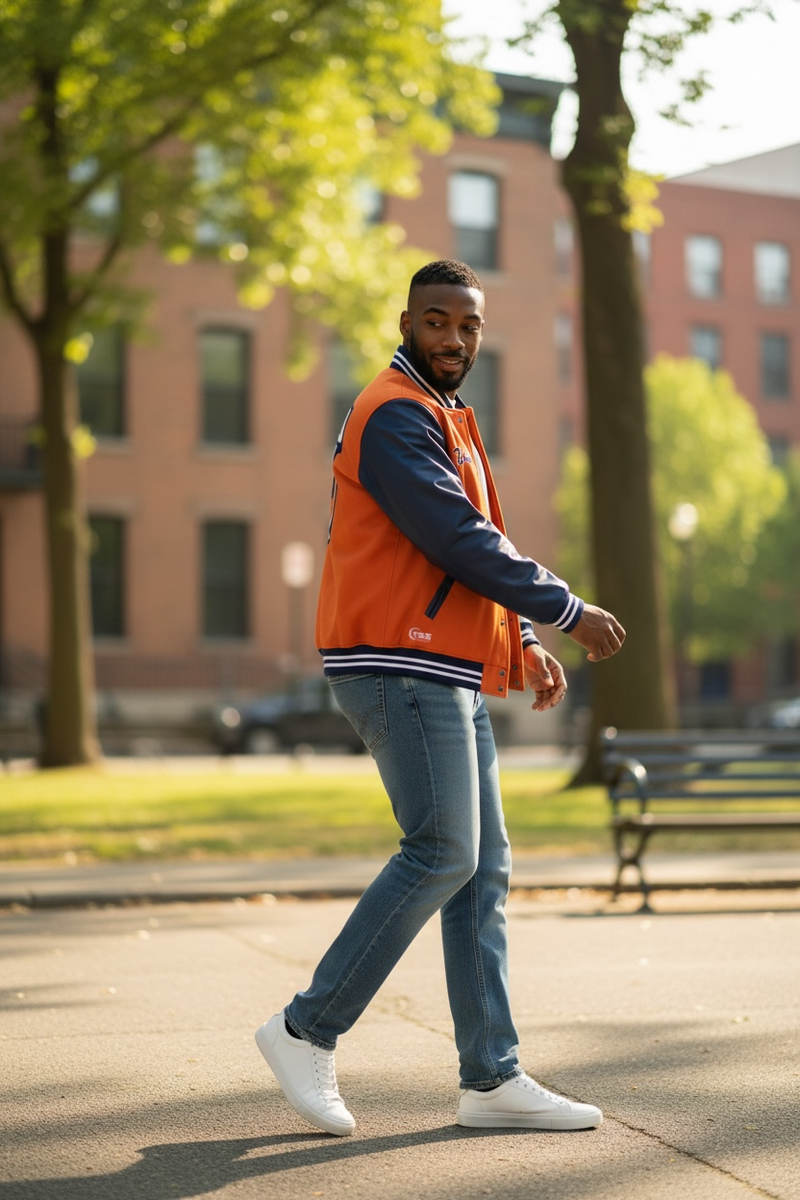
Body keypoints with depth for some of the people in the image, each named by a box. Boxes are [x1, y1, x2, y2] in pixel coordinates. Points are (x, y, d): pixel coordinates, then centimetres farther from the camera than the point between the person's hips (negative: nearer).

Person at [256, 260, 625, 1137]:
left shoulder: (445, 419, 22)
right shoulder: (395, 416, -10)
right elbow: (457, 540, -18)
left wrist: (523, 644, 14)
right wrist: (568, 611, -13)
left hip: (452, 676, 10)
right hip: (402, 669, -10)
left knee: (483, 868, 6)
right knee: (441, 854, -13)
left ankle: (493, 1079, 9)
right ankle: (307, 1031, -3)